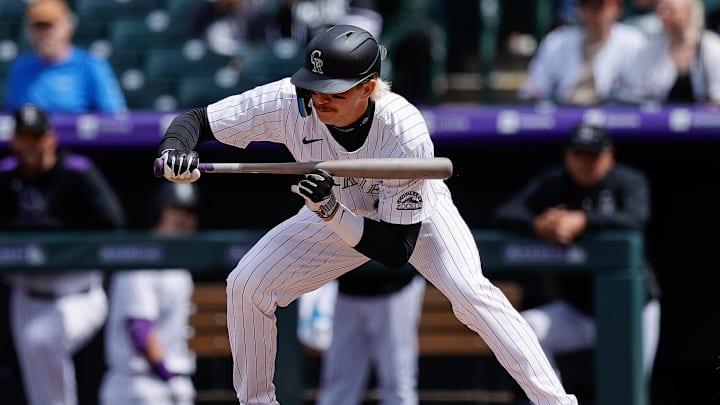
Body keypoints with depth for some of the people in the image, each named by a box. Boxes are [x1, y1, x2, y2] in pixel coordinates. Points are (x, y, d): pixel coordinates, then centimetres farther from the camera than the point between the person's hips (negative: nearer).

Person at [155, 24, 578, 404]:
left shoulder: (406, 131, -39)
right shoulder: (289, 103, -31)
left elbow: (396, 251, -35)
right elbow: (195, 120, -21)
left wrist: (330, 211, -48)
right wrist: (175, 151, -44)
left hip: (416, 216, -4)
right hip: (336, 211, 4)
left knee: (469, 290, -29)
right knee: (246, 286, -10)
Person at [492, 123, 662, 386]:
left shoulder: (629, 182, -10)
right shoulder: (552, 183, -2)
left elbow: (635, 219, -31)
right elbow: (504, 215, -12)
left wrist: (582, 221, -44)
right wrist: (537, 225, -34)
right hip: (575, 310, 2)